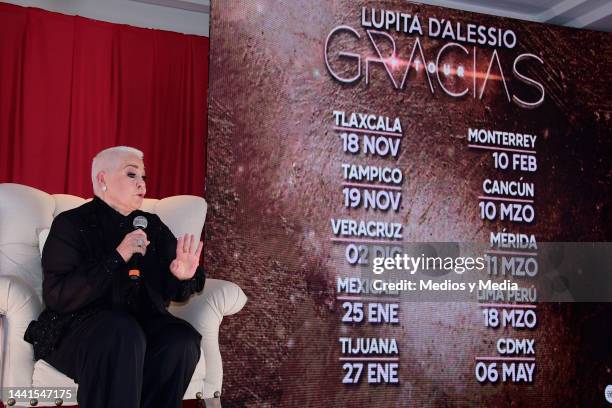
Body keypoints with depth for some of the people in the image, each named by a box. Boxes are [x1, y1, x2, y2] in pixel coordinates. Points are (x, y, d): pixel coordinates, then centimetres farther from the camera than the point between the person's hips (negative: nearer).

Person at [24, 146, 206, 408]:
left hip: (142, 321, 5)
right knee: (123, 337, -36)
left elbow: (171, 292, 7)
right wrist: (117, 257, -21)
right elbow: (57, 297, -14)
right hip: (78, 325, -4)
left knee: (182, 340, -26)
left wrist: (183, 276, -19)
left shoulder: (152, 226, 13)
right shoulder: (71, 224, -2)